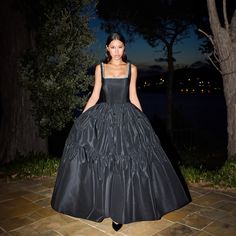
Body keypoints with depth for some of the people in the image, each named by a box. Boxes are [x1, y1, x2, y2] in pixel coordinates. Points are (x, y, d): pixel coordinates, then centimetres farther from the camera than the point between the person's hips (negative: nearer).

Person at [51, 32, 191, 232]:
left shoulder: (132, 68, 6)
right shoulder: (100, 68, 7)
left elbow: (133, 97, 8)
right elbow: (95, 95, 6)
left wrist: (142, 120, 5)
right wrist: (81, 117, 1)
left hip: (126, 118, 0)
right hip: (103, 118, 0)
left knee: (125, 163, -1)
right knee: (102, 163, 0)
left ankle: (119, 211, 12)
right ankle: (104, 205, 17)